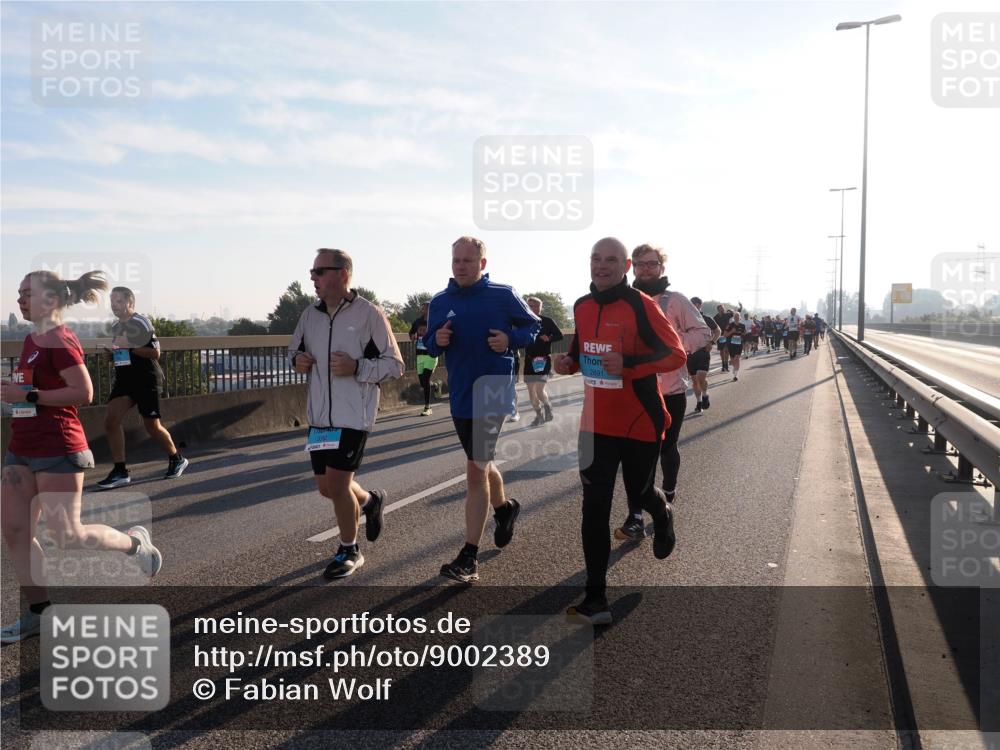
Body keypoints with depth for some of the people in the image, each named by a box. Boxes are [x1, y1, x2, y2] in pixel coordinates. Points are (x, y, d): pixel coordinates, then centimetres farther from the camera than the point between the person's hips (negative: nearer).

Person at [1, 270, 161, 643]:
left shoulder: (60, 341, -15)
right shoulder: (31, 340, 12)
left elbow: (84, 393, -22)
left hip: (57, 450, -9)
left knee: (67, 537, -5)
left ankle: (134, 542, 20)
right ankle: (38, 613, 17)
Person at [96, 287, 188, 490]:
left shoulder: (141, 322, -10)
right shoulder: (116, 327, 14)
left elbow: (155, 352, -16)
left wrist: (128, 347, -23)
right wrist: (112, 354, 4)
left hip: (146, 379, -7)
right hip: (124, 380, 7)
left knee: (152, 427, 0)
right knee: (110, 420, -10)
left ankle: (177, 459, 25)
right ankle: (120, 472, -4)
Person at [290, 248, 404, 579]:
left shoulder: (369, 314, -9)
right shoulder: (309, 315, 8)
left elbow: (394, 365, -6)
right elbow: (294, 350, 22)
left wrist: (356, 367, -21)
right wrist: (297, 360, -2)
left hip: (353, 416, -6)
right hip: (320, 415, 6)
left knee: (337, 484, -5)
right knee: (326, 486, 12)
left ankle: (349, 552, 18)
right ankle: (370, 501, 43)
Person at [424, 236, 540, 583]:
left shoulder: (503, 295, -4)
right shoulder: (440, 302, 7)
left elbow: (534, 326, 5)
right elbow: (430, 344, 14)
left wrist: (511, 339, -14)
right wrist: (436, 341, -9)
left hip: (493, 390, -5)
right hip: (459, 395, 5)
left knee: (476, 471, -10)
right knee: (481, 465, 20)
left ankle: (469, 558, -4)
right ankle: (504, 508, 51)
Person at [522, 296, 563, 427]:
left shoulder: (547, 321, -3)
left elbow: (559, 336, 0)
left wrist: (549, 339, -18)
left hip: (543, 359, -4)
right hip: (529, 360, 4)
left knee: (539, 390, -15)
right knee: (531, 391, 6)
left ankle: (547, 407, 15)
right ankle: (539, 416, 23)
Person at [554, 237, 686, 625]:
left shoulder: (640, 305, -13)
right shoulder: (581, 307, 5)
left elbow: (676, 354, -15)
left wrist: (629, 363, -28)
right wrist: (568, 362, -3)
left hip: (639, 422, -4)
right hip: (596, 423, 4)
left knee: (639, 492, 15)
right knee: (594, 508, -1)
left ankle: (663, 516, 55)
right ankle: (596, 598, 6)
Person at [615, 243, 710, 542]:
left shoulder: (676, 300, -3)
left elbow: (703, 332, -6)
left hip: (670, 392, -1)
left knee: (666, 447, 14)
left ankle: (668, 492, 42)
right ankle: (635, 518, -3)